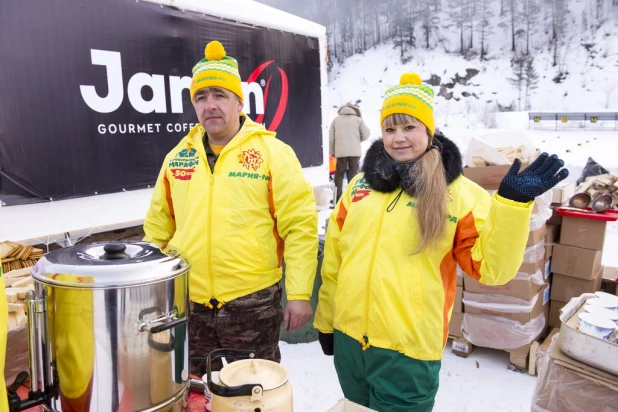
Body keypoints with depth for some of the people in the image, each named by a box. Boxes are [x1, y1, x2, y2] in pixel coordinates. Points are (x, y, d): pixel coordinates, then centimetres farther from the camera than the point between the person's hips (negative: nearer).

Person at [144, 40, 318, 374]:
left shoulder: (273, 152, -8)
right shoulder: (178, 157, 5)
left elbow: (300, 226, -10)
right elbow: (158, 227, 14)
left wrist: (299, 294, -11)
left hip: (253, 302, -4)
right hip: (188, 302, 4)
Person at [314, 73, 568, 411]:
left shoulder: (459, 193, -6)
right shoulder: (360, 184, 4)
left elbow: (491, 267, -11)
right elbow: (333, 261, 9)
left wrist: (513, 203, -22)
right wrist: (325, 320, 13)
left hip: (408, 350, -4)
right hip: (348, 338, 4)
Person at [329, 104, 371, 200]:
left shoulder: (336, 119, 12)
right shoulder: (358, 119, 7)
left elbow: (331, 138, 8)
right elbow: (366, 135, 2)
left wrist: (332, 152, 12)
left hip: (340, 152, 1)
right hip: (355, 152, 0)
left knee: (339, 174, 7)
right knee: (353, 175, 5)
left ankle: (338, 197, 6)